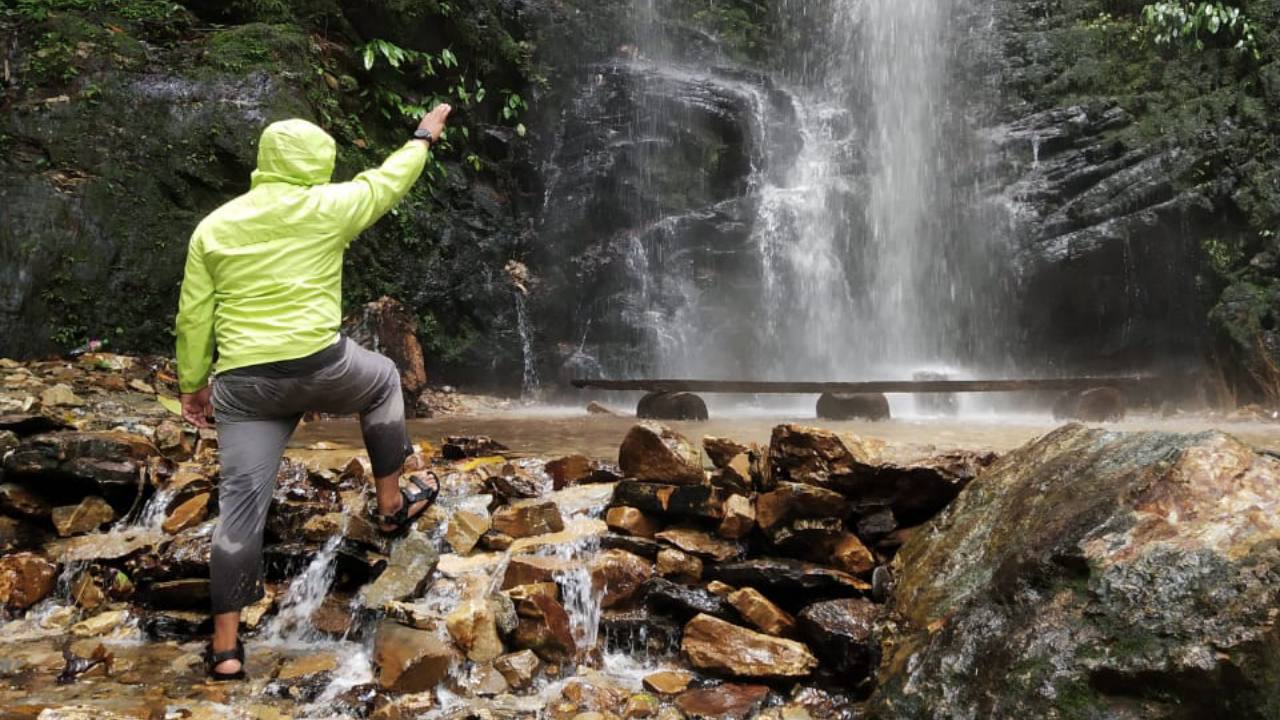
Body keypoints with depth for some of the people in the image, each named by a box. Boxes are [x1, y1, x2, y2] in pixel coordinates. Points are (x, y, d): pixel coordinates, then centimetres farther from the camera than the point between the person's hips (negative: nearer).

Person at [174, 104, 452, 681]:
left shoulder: (213, 227, 10)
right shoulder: (324, 207, 0)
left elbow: (193, 317, 9)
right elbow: (388, 180, 16)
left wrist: (192, 384, 18)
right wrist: (425, 135, 33)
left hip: (244, 384, 3)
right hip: (319, 366, -3)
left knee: (241, 507, 5)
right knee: (382, 382, 30)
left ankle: (225, 648, 10)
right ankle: (391, 505, 36)